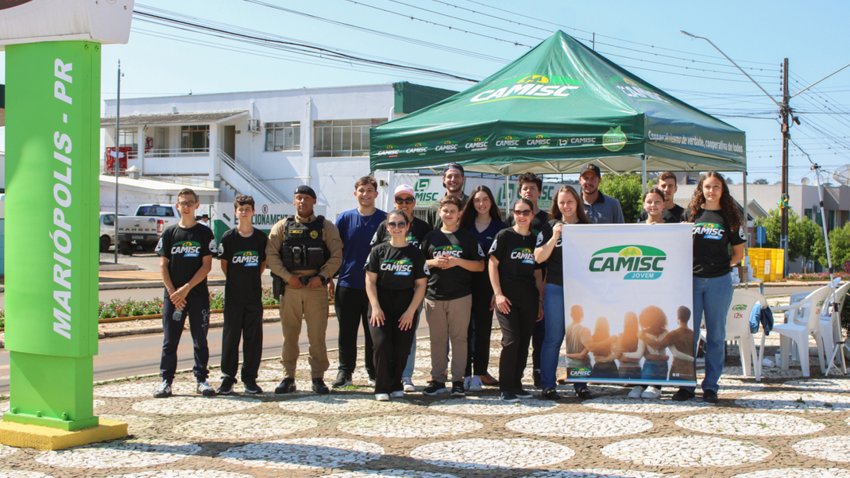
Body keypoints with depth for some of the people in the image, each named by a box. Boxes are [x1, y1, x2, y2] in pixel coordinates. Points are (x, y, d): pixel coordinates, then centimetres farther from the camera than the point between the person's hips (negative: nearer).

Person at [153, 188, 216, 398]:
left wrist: (186, 288, -12)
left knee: (200, 339, 4)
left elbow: (207, 265, -4)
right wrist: (172, 292, -8)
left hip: (198, 294, -1)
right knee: (170, 339, 3)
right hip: (173, 295, 1)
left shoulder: (205, 233, 2)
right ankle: (166, 380, 9)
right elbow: (163, 265, 4)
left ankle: (201, 379, 11)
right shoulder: (169, 233, 6)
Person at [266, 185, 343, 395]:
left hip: (317, 288, -1)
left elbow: (336, 255, 1)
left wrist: (322, 277, -11)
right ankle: (288, 377, 13)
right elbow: (271, 254, 2)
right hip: (289, 288, 1)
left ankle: (318, 378, 9)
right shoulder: (282, 226, 8)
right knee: (289, 334, 5)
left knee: (317, 335, 1)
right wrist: (287, 277, -9)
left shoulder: (326, 227, 6)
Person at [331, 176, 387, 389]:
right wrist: (329, 278, 3)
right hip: (347, 284, 1)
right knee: (347, 331, 6)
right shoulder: (345, 218, 5)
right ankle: (345, 371, 14)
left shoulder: (385, 220, 2)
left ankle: (374, 371, 16)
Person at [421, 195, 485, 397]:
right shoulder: (431, 237, 11)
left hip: (461, 296, -2)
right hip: (434, 296, 2)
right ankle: (438, 379, 11)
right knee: (437, 339, 5)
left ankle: (458, 380, 3)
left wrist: (457, 261, -11)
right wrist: (434, 262, -6)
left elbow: (480, 265, 2)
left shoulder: (467, 237, 5)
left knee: (459, 338, -1)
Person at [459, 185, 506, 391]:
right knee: (465, 327, -1)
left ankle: (481, 372, 12)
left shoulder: (499, 227, 4)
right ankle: (465, 373, 3)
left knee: (483, 328, 5)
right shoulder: (465, 225, 9)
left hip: (486, 283, -1)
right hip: (466, 281, 1)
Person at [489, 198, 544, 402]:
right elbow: (492, 264, -4)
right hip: (507, 297, -5)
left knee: (524, 341, 6)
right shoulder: (504, 236, -1)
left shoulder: (535, 240, 13)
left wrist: (540, 301, 11)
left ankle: (516, 385, 16)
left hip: (529, 298, 5)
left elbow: (538, 273, 15)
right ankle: (505, 388, -5)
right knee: (511, 339, -12)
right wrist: (498, 294, -12)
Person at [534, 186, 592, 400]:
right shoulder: (550, 227, 6)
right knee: (553, 338, 1)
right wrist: (554, 237, -13)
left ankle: (580, 384, 12)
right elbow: (538, 257, -3)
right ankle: (547, 385, 6)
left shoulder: (588, 227, 10)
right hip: (555, 288, -1)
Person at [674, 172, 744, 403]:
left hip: (719, 281, 0)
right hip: (691, 279, 1)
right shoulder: (691, 213, 7)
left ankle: (710, 386, 11)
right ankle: (686, 384, 8)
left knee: (716, 334, 4)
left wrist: (724, 265, -1)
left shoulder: (729, 217, 6)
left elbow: (738, 253, 12)